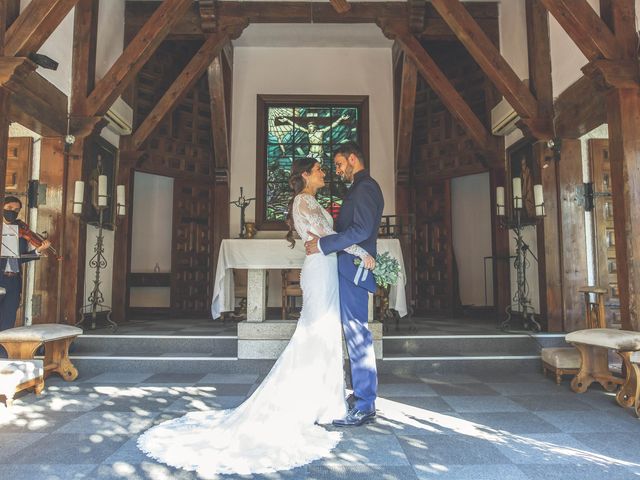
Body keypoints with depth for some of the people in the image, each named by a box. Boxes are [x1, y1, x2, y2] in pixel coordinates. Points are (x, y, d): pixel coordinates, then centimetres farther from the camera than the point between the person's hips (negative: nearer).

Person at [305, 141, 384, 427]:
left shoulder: (365, 187, -11)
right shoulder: (361, 188, 21)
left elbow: (361, 230, -22)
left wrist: (322, 245, -20)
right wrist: (322, 240, 12)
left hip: (354, 268, -11)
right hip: (351, 268, 11)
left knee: (357, 334, -6)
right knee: (355, 333, 14)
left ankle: (365, 406, 2)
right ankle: (362, 394, 25)